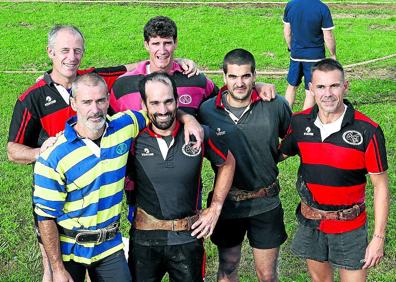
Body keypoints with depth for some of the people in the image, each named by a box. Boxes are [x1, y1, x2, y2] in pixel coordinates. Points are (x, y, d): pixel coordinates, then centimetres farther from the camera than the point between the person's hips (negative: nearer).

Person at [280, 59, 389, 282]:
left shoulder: (368, 131, -18)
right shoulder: (299, 123, -7)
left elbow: (381, 186, -12)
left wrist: (379, 238, -12)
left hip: (349, 227, -3)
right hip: (310, 222, 3)